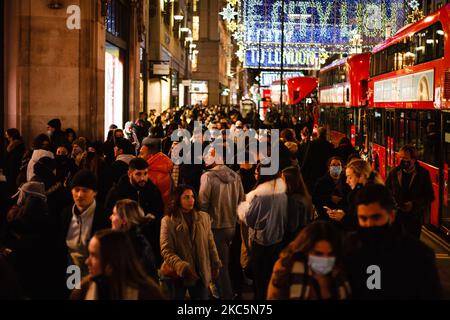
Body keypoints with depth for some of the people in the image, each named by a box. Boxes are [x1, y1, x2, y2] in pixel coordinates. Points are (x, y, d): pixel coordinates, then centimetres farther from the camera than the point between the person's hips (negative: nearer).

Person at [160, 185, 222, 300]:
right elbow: (166, 250, -13)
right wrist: (182, 267, -24)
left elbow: (210, 244, 10)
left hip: (199, 273, 2)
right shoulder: (168, 221, -7)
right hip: (177, 274, -2)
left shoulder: (204, 217, 4)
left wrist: (215, 265, 9)